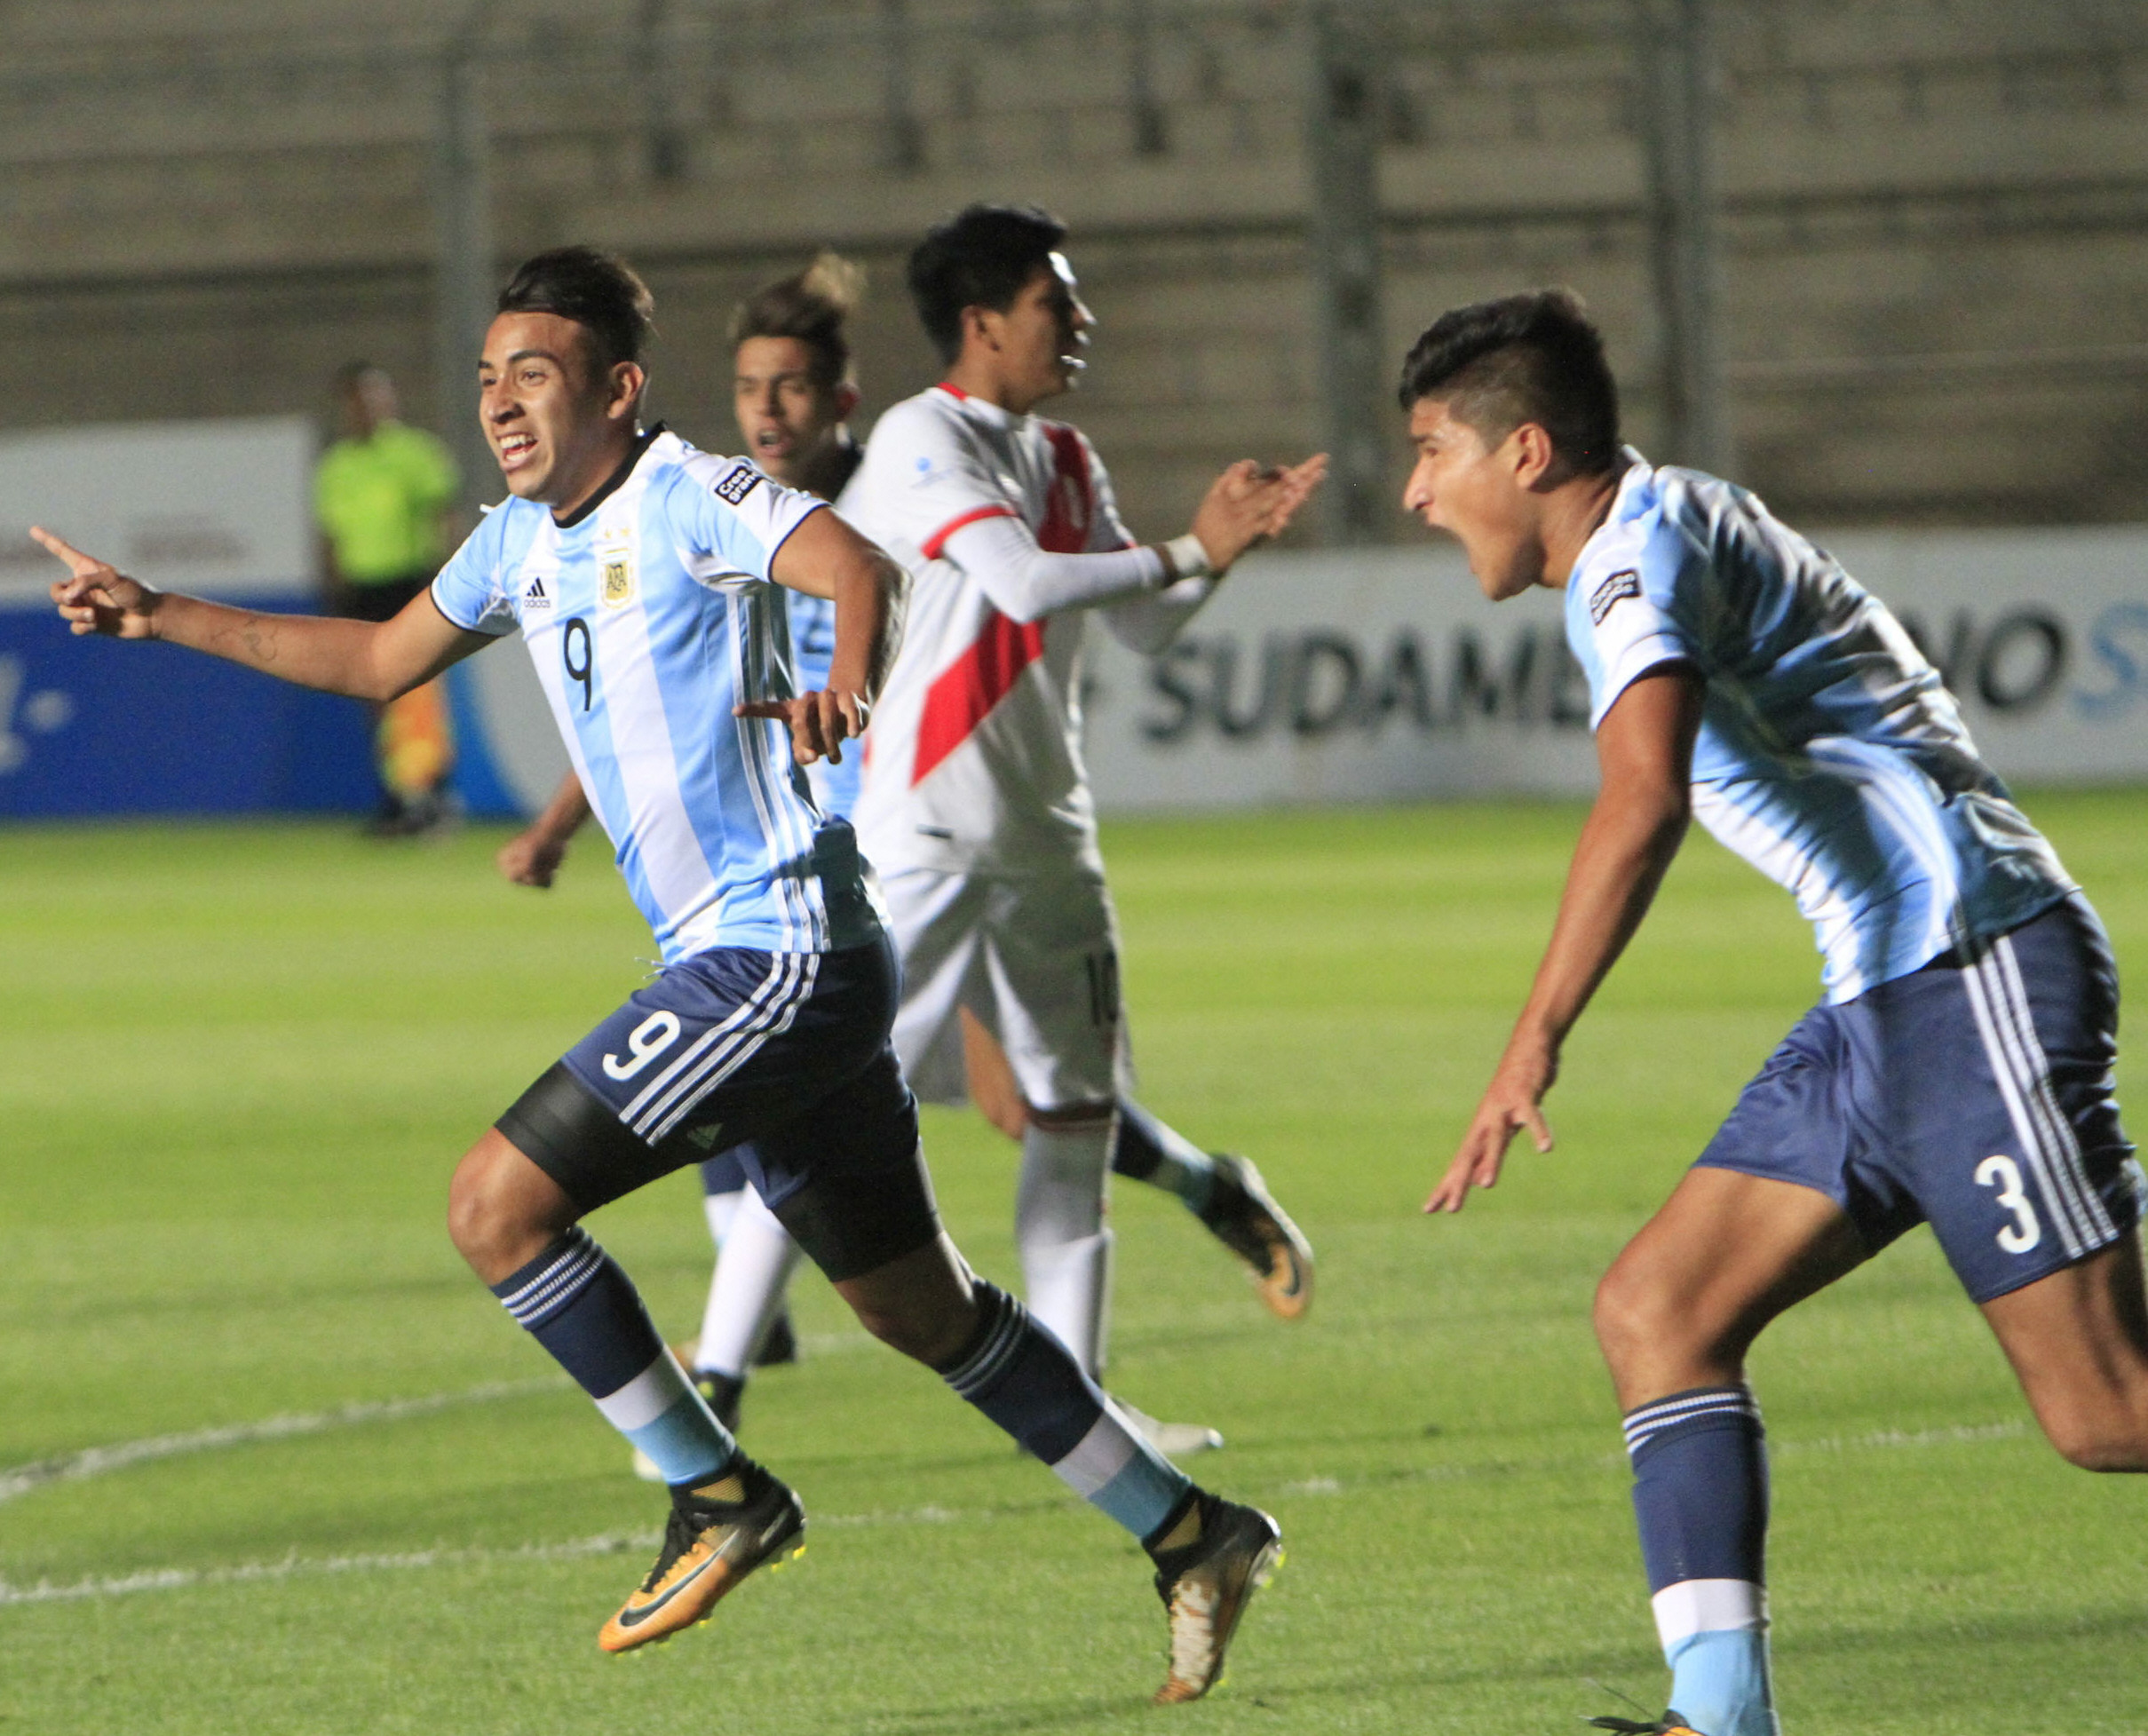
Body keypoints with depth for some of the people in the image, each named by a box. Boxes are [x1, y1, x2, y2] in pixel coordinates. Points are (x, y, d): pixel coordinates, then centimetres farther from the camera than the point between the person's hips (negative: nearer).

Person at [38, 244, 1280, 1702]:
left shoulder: (687, 498, -12)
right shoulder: (522, 542, 14)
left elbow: (857, 566, -30)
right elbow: (380, 659, 29)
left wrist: (847, 684, -51)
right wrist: (159, 618, 25)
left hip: (780, 953, -9)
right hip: (754, 965, 9)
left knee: (498, 1206, -12)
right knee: (921, 1310, 14)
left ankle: (719, 1497, -1)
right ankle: (1192, 1537, 22)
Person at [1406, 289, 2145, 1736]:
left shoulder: (1645, 542, -11)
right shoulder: (1674, 534, 20)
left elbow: (1645, 799, -28)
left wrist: (1534, 1047, -32)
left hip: (1975, 976, -10)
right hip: (1883, 1005, 10)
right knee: (1658, 1313, 3)